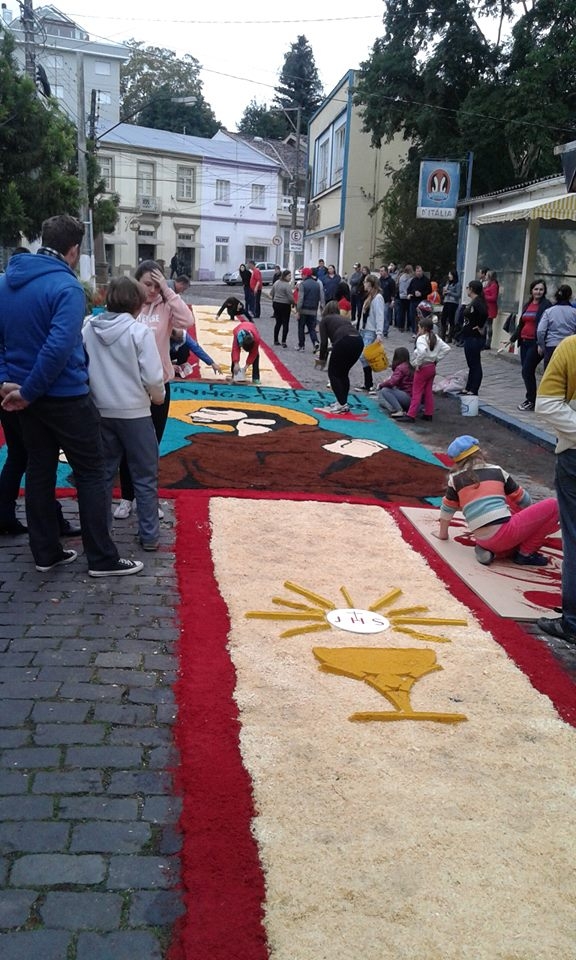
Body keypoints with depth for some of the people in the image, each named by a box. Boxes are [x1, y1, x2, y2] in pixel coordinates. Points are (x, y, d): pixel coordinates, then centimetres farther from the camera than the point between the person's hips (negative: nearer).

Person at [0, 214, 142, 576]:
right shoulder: (66, 286, -18)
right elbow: (60, 347, -28)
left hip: (29, 396, 8)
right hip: (66, 396, -7)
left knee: (39, 471, 14)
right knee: (91, 473, 2)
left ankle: (46, 552, 22)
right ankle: (103, 558, 6)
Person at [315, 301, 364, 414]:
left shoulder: (325, 320, 18)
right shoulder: (344, 318, 34)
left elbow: (324, 342, 10)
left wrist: (322, 359, 24)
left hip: (344, 342, -6)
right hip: (359, 341, 6)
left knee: (333, 373, 11)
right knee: (343, 373, 24)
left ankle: (342, 405, 3)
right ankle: (342, 402, 24)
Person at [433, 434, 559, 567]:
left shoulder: (455, 479, 13)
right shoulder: (497, 471, 13)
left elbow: (447, 509, 25)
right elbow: (523, 499, 24)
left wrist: (442, 534, 42)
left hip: (483, 541, 3)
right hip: (503, 533, -3)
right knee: (552, 505, 12)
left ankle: (489, 550, 10)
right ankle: (526, 553, 6)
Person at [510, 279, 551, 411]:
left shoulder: (546, 305, -6)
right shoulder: (527, 305, 15)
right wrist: (512, 339, 18)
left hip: (535, 343, -7)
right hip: (524, 342, 7)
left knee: (527, 371, -9)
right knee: (527, 372, 10)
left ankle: (531, 401, 1)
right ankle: (530, 399, 20)